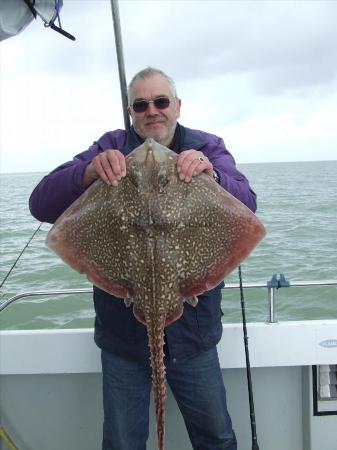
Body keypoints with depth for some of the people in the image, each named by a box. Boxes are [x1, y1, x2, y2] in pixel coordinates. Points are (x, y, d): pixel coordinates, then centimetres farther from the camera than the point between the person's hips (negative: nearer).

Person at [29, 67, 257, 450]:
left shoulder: (207, 148, 0)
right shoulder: (111, 148, -3)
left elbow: (246, 205, -15)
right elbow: (41, 205, -12)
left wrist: (212, 175, -36)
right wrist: (88, 171, -33)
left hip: (192, 329, 1)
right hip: (123, 331, 0)